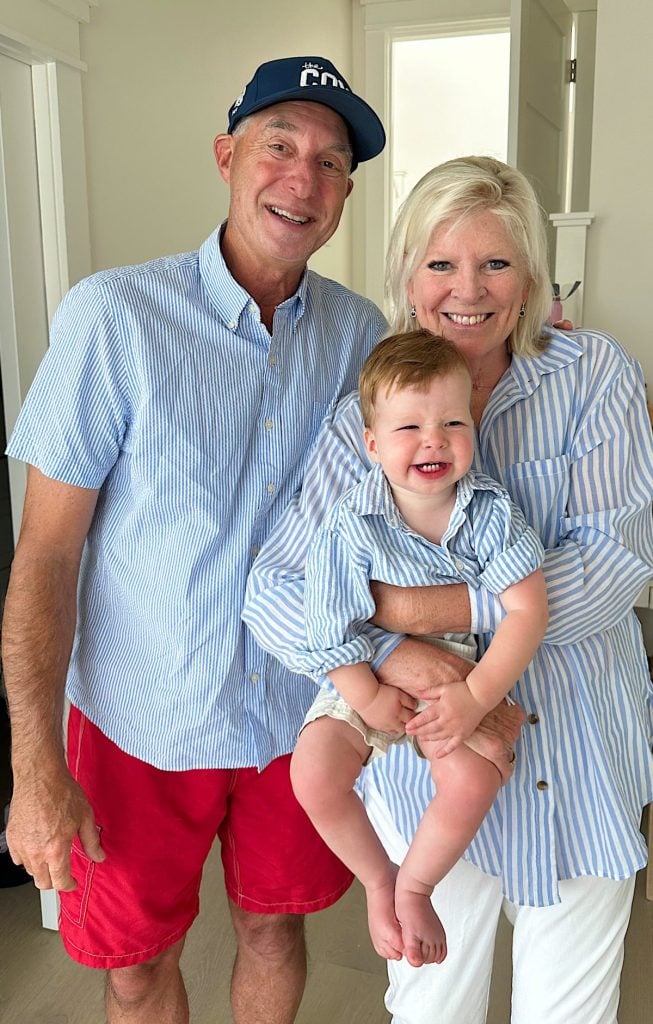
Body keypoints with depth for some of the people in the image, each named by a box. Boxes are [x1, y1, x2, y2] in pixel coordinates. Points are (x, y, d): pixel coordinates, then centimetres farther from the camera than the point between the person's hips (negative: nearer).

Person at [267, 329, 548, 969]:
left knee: (472, 780, -24)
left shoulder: (489, 510, -13)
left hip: (460, 680, 1)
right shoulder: (351, 524, -17)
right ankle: (377, 879, 11)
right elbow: (332, 626, -12)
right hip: (367, 680, 0)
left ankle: (414, 886, 7)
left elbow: (528, 608, -16)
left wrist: (478, 695, -24)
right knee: (313, 775, -20)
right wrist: (369, 697, -18)